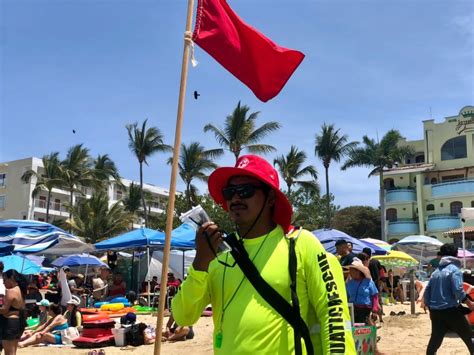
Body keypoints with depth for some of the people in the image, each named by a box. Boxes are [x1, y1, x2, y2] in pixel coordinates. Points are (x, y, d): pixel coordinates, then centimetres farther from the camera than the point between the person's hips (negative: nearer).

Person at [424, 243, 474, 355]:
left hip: (435, 311, 5)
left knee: (435, 341, 8)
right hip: (451, 310, -5)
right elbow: (458, 291, -18)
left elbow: (427, 291, 12)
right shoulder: (454, 270, -6)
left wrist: (429, 307, 20)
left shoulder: (435, 272, 12)